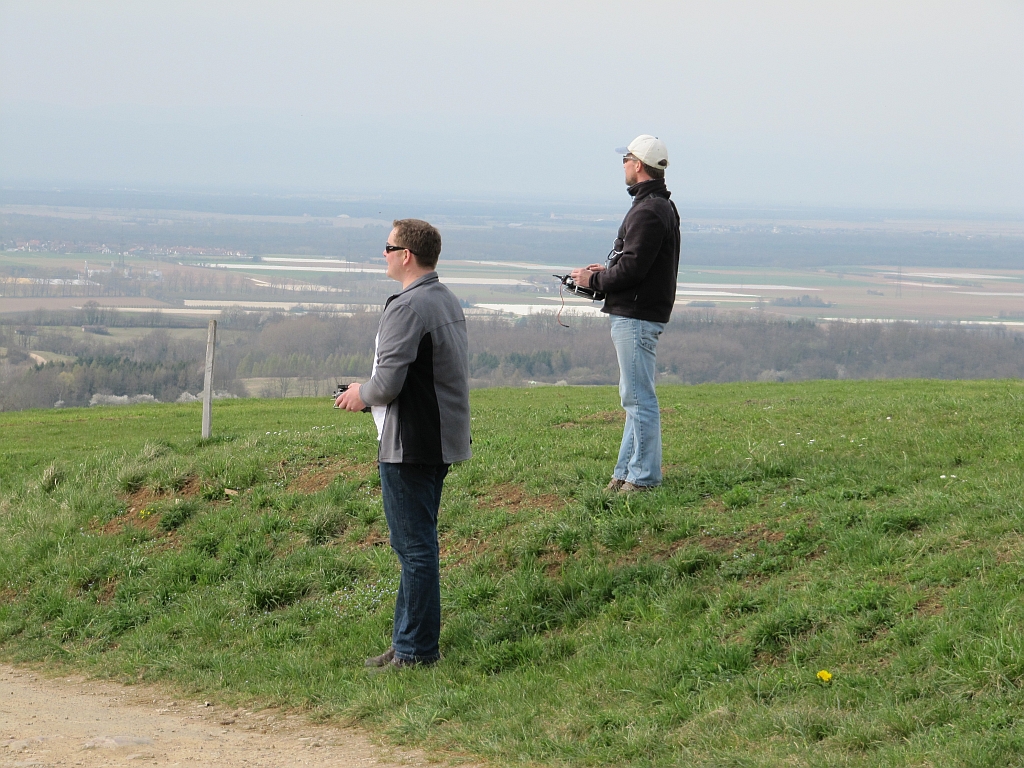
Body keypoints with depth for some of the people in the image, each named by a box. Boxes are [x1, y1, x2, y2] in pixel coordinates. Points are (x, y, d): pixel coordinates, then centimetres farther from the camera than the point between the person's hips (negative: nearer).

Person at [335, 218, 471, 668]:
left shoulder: (406, 308, -19)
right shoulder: (449, 303, 12)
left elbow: (388, 382, -24)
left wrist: (362, 395, -1)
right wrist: (371, 394, 17)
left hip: (410, 446, -10)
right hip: (442, 441, 10)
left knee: (415, 547, -3)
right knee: (416, 544, 17)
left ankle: (417, 650, 3)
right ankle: (408, 640, 24)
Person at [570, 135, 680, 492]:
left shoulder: (648, 212, -19)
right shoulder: (663, 207, 16)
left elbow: (631, 269, -23)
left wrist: (593, 280, -8)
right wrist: (607, 271, 13)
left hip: (636, 318, -11)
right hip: (638, 313, 11)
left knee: (638, 397, -6)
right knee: (636, 396, 14)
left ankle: (644, 476, -3)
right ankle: (627, 471, 20)